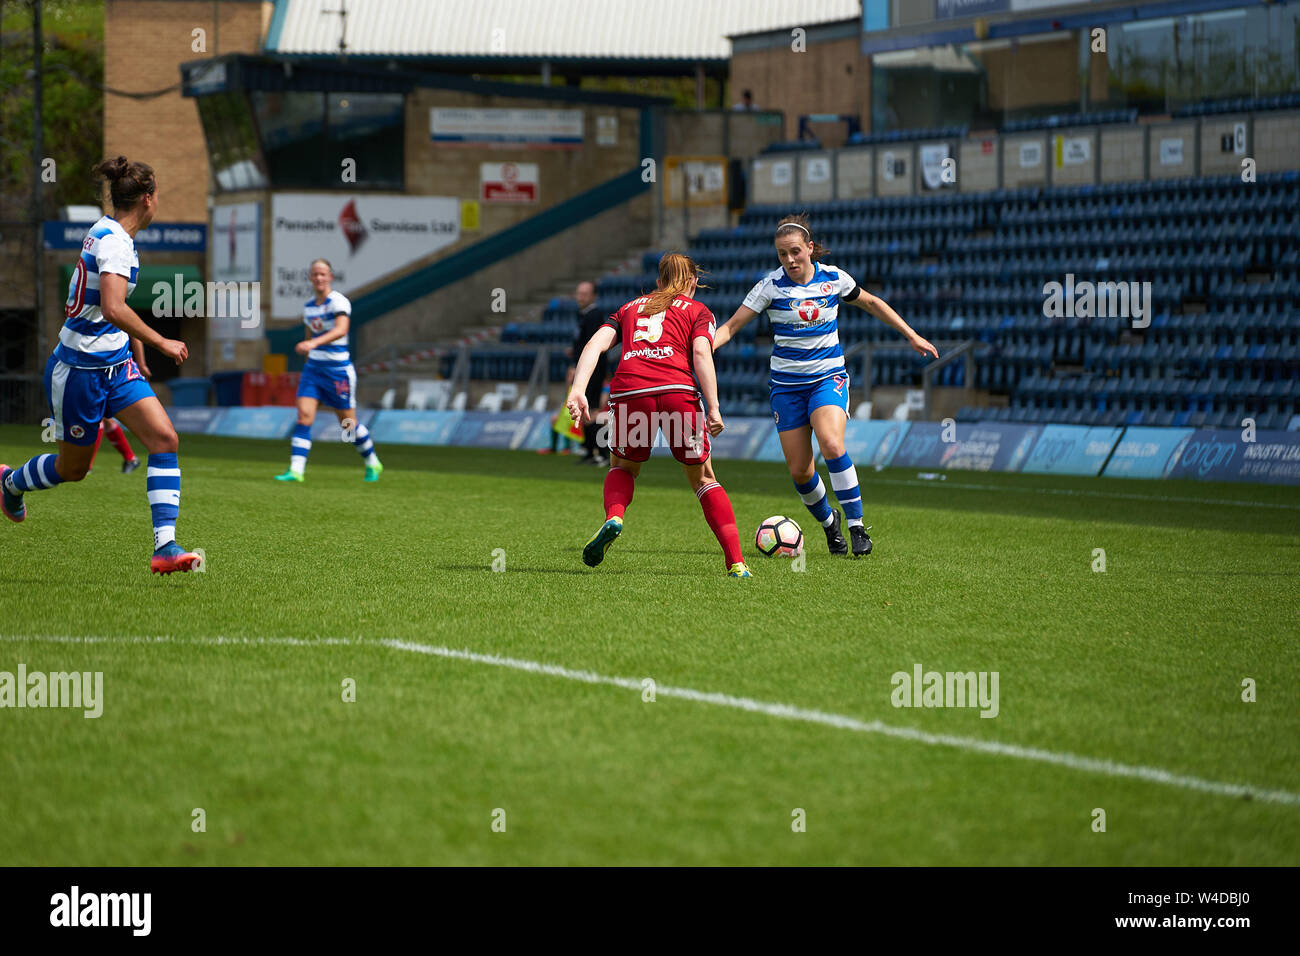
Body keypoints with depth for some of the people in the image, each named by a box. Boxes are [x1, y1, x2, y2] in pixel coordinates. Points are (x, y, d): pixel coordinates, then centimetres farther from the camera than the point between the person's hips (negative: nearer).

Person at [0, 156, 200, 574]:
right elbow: (113, 309, -35)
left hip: (115, 366, 9)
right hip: (81, 370, -9)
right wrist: (161, 343, -27)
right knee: (73, 468, 10)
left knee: (164, 438, -9)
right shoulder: (115, 242, -22)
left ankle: (165, 547, -15)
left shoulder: (105, 233, 8)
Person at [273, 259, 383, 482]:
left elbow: (341, 330, -31)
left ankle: (373, 464, 28)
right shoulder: (308, 307, 9)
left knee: (348, 423, 6)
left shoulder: (339, 301, -13)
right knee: (303, 416, -12)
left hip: (338, 369, -5)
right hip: (313, 367, 5)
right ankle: (296, 470, -16)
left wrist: (313, 343, -44)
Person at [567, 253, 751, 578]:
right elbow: (701, 353, 2)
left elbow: (596, 344, 12)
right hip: (678, 391, -2)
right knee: (703, 479, 16)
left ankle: (613, 518, -3)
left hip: (628, 390, 2)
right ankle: (736, 562, 7)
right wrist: (713, 408, -4)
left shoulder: (629, 308, 29)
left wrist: (578, 391, 2)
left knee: (623, 467, 28)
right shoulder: (697, 311, 22)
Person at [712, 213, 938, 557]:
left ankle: (857, 526, -20)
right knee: (799, 470, -1)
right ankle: (828, 522, 27)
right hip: (787, 383, 1)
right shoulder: (771, 286, -8)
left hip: (829, 377, -1)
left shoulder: (833, 278, -4)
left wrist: (911, 336, 15)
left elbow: (871, 303, 13)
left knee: (831, 445, -27)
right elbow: (731, 326, -9)